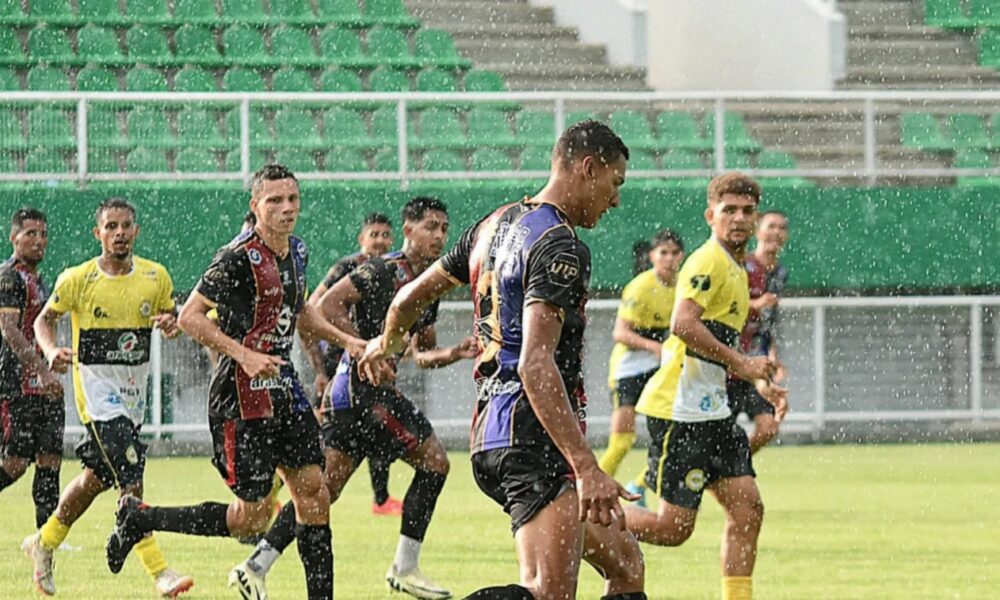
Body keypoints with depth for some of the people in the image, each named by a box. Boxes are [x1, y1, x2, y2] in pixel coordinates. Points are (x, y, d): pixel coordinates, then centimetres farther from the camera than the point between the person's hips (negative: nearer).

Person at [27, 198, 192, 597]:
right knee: (129, 478, -17)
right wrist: (51, 351, -17)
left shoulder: (155, 277, 0)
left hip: (134, 392, 5)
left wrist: (171, 324, -11)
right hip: (96, 389, -5)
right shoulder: (77, 279, -8)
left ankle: (44, 543, 37)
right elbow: (44, 319, 4)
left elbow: (170, 317, 14)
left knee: (97, 477, 16)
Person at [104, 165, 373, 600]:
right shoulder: (239, 258, -17)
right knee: (252, 516, -5)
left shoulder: (296, 252, 10)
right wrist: (244, 355, -25)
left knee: (312, 490, 2)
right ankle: (138, 518, 9)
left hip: (283, 389, 8)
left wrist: (343, 340, 19)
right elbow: (190, 317, -17)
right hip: (241, 397, -8)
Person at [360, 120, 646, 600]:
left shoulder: (496, 226, 15)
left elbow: (412, 296, 27)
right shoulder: (558, 246, -13)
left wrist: (386, 344, 50)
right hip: (535, 439, -11)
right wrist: (586, 467, -30)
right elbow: (536, 365, -24)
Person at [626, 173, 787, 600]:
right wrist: (740, 363, -23)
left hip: (710, 412, 10)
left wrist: (758, 382, 21)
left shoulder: (736, 270, 19)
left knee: (748, 510, 1)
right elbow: (683, 324, -27)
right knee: (673, 527, -8)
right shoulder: (710, 261, -12)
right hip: (680, 410, -10)